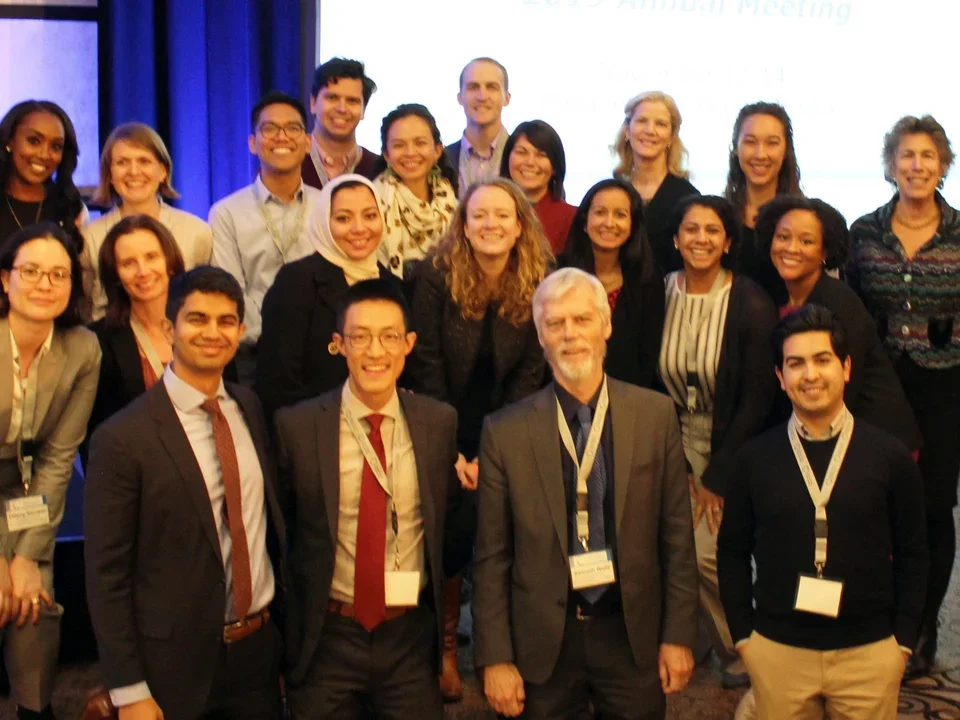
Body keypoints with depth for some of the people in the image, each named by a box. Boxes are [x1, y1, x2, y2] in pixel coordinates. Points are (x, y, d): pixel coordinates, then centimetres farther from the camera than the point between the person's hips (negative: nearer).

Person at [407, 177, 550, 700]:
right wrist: (451, 451, -14)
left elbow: (529, 373, -7)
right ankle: (444, 647, 20)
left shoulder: (537, 284, -8)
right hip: (447, 435, -1)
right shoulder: (437, 274, -12)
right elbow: (426, 364, -11)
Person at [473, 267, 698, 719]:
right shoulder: (505, 432, -5)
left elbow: (677, 537, 1)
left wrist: (678, 635, 0)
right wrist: (495, 658, -5)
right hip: (542, 642, -1)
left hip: (632, 633, 1)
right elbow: (492, 558, -3)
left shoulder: (655, 415, -2)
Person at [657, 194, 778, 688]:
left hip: (734, 444, -3)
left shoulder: (751, 304, -15)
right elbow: (652, 383, 1)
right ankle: (735, 653, 21)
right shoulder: (660, 294, -6)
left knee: (704, 550, -14)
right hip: (679, 438, 3)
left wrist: (717, 477, -11)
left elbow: (758, 398, -12)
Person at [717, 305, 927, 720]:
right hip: (776, 652, 1)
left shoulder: (890, 456, -2)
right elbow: (732, 552, 6)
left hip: (870, 652, 0)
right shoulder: (754, 458, -1)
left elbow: (911, 556, 3)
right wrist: (742, 635, 2)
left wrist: (903, 639, 0)